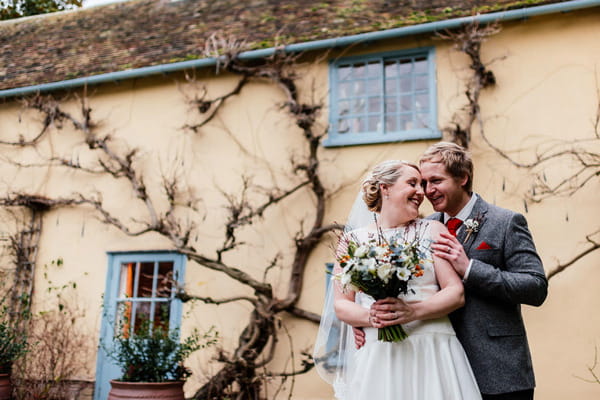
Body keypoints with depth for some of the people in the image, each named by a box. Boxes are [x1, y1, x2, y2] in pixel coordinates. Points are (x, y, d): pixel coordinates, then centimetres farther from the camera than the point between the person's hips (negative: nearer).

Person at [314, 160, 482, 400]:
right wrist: (370, 317, -15)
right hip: (376, 356, 0)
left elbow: (457, 293, -1)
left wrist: (414, 311, -16)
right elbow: (341, 304, 5)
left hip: (431, 352, 1)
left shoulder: (432, 231, 7)